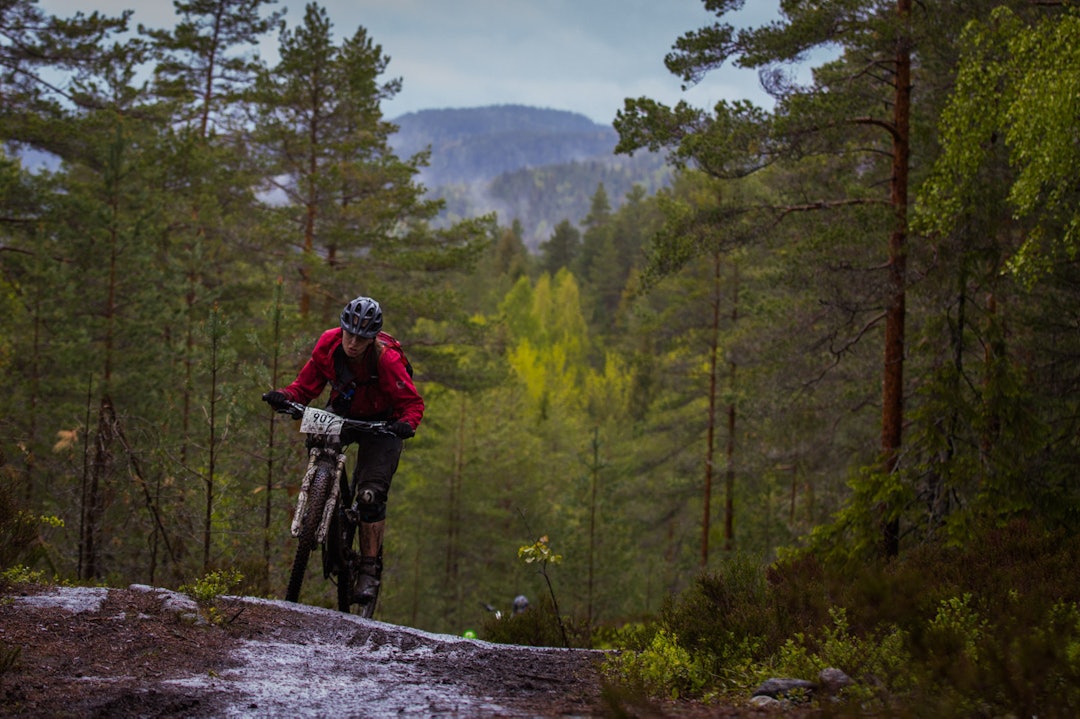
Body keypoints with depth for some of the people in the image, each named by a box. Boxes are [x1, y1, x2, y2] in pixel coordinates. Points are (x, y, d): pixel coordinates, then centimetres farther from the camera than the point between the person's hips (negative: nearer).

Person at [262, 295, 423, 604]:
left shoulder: (386, 359, -30)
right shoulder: (328, 343, -20)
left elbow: (413, 402, -23)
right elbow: (307, 383, -9)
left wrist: (407, 423, -44)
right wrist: (285, 396, -29)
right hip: (341, 412, 5)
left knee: (371, 495, -17)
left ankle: (369, 570, -8)